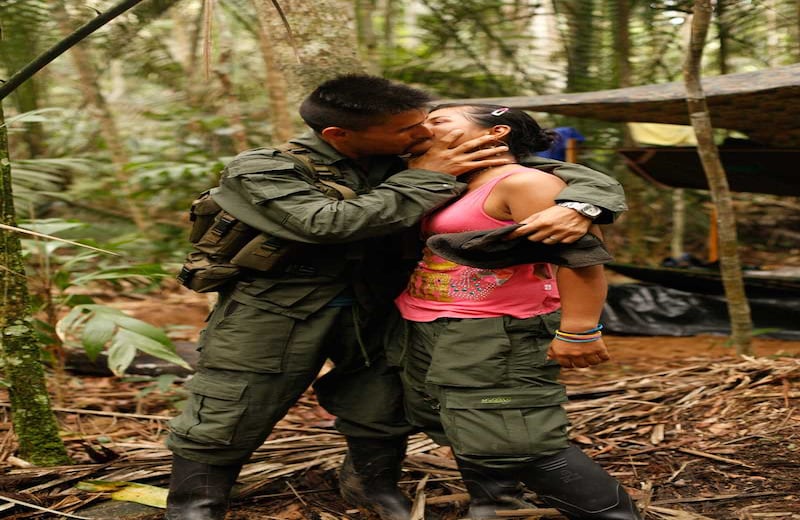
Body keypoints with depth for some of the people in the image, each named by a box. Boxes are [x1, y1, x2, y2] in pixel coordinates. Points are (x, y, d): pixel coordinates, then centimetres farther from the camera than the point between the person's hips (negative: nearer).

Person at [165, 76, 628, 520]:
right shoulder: (262, 170, -15)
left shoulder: (413, 161, -6)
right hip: (273, 314, -3)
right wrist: (426, 178, -25)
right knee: (223, 426, 4)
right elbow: (329, 223, -32)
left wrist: (578, 207, -31)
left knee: (384, 416, 14)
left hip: (374, 312, 4)